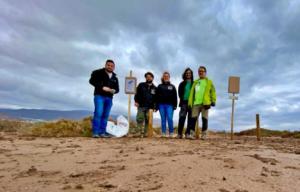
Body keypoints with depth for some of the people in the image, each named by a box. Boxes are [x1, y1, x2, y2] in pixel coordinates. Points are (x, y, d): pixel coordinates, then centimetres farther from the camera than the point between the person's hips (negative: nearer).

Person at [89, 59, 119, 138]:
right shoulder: (98, 72, 3)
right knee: (98, 113, -15)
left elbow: (117, 89, 20)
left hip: (109, 98, 6)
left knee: (105, 115, 3)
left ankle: (102, 132, 6)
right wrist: (102, 87, -19)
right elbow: (92, 81, -9)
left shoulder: (115, 78, 19)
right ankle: (95, 132, -12)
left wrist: (114, 90, -5)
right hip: (99, 95, -5)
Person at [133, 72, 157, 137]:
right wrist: (136, 101, -6)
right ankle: (138, 132, -9)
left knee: (147, 120, 1)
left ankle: (145, 132, 6)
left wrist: (155, 106, 4)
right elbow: (137, 94, 8)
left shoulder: (154, 88, 14)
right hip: (141, 106, -1)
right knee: (139, 119, -9)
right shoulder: (141, 85, 11)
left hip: (150, 107, 1)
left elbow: (156, 98, 15)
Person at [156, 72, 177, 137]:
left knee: (170, 118, -10)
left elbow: (175, 97, 9)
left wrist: (175, 105, 0)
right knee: (163, 119, 3)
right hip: (161, 105, 1)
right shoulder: (160, 86, 13)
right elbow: (157, 97, 9)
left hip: (169, 105, -1)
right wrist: (157, 106, 2)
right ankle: (163, 133, 8)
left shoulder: (172, 86, 13)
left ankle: (171, 132, 0)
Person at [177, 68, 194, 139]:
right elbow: (180, 93, 9)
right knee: (182, 117, -8)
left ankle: (188, 133, 5)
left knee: (190, 118, 0)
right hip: (184, 102, 0)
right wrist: (181, 100, -3)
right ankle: (179, 133, -7)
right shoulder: (182, 84, 13)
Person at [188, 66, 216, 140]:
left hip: (205, 103, -2)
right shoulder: (195, 82, 19)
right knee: (193, 118, -3)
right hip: (196, 103, 3)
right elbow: (192, 93, 16)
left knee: (204, 119, 2)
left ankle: (204, 134, 7)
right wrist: (190, 103, 9)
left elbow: (213, 92, 5)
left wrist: (213, 101, -5)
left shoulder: (209, 82, 11)